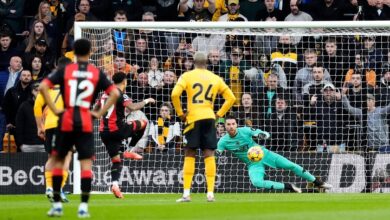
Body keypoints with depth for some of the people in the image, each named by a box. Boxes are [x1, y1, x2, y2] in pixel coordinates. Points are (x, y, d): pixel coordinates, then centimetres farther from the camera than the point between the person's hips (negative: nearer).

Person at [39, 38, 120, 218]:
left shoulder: (65, 70, 2)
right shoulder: (97, 73, 4)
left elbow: (43, 87, -8)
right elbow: (115, 93, -2)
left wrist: (55, 110, -3)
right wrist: (100, 113, 1)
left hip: (66, 122, 0)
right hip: (86, 122, 0)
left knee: (58, 160, 14)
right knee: (86, 163, 1)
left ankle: (57, 205, 13)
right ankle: (83, 207, -7)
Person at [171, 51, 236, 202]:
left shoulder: (187, 76, 1)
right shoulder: (215, 78, 11)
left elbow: (174, 95, -12)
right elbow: (231, 98, 11)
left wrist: (180, 113, 0)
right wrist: (219, 114, 13)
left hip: (193, 118, -2)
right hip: (209, 118, 2)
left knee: (190, 155, 4)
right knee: (209, 155, 2)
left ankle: (186, 194, -1)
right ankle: (210, 193, -3)